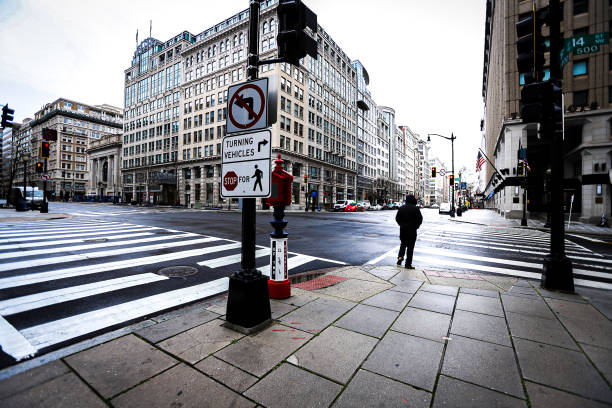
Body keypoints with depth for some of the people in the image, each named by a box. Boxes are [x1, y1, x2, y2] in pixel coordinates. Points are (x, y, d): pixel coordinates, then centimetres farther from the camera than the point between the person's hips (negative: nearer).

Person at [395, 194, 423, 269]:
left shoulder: (401, 208, 3)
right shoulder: (415, 208, -10)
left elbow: (397, 218, 6)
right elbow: (420, 219, -10)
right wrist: (416, 226, 6)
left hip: (402, 229, 4)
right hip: (412, 230, -4)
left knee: (403, 244, 23)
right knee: (410, 246, 3)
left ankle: (400, 256, 3)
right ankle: (408, 264, 8)